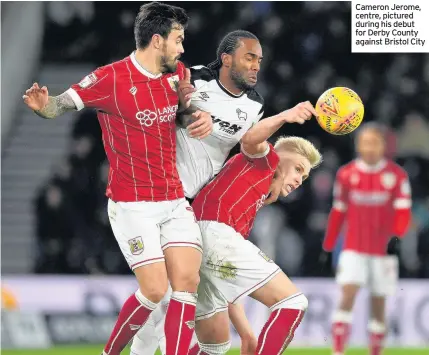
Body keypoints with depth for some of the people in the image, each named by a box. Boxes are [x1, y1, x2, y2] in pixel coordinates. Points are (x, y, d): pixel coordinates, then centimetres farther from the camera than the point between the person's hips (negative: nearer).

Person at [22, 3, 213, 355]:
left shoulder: (178, 74, 5)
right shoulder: (110, 78, -13)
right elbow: (61, 104, -12)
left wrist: (202, 115, 0)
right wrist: (43, 105, -36)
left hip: (175, 200, 6)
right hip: (132, 205, -6)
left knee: (187, 281, -6)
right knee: (155, 290, -12)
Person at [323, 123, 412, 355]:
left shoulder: (397, 175, -3)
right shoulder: (346, 174, 1)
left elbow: (403, 212, -7)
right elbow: (338, 212, 7)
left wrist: (397, 237, -25)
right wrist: (328, 247, 7)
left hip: (383, 250, 0)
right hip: (354, 249, 0)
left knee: (378, 304, 5)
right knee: (347, 296, -15)